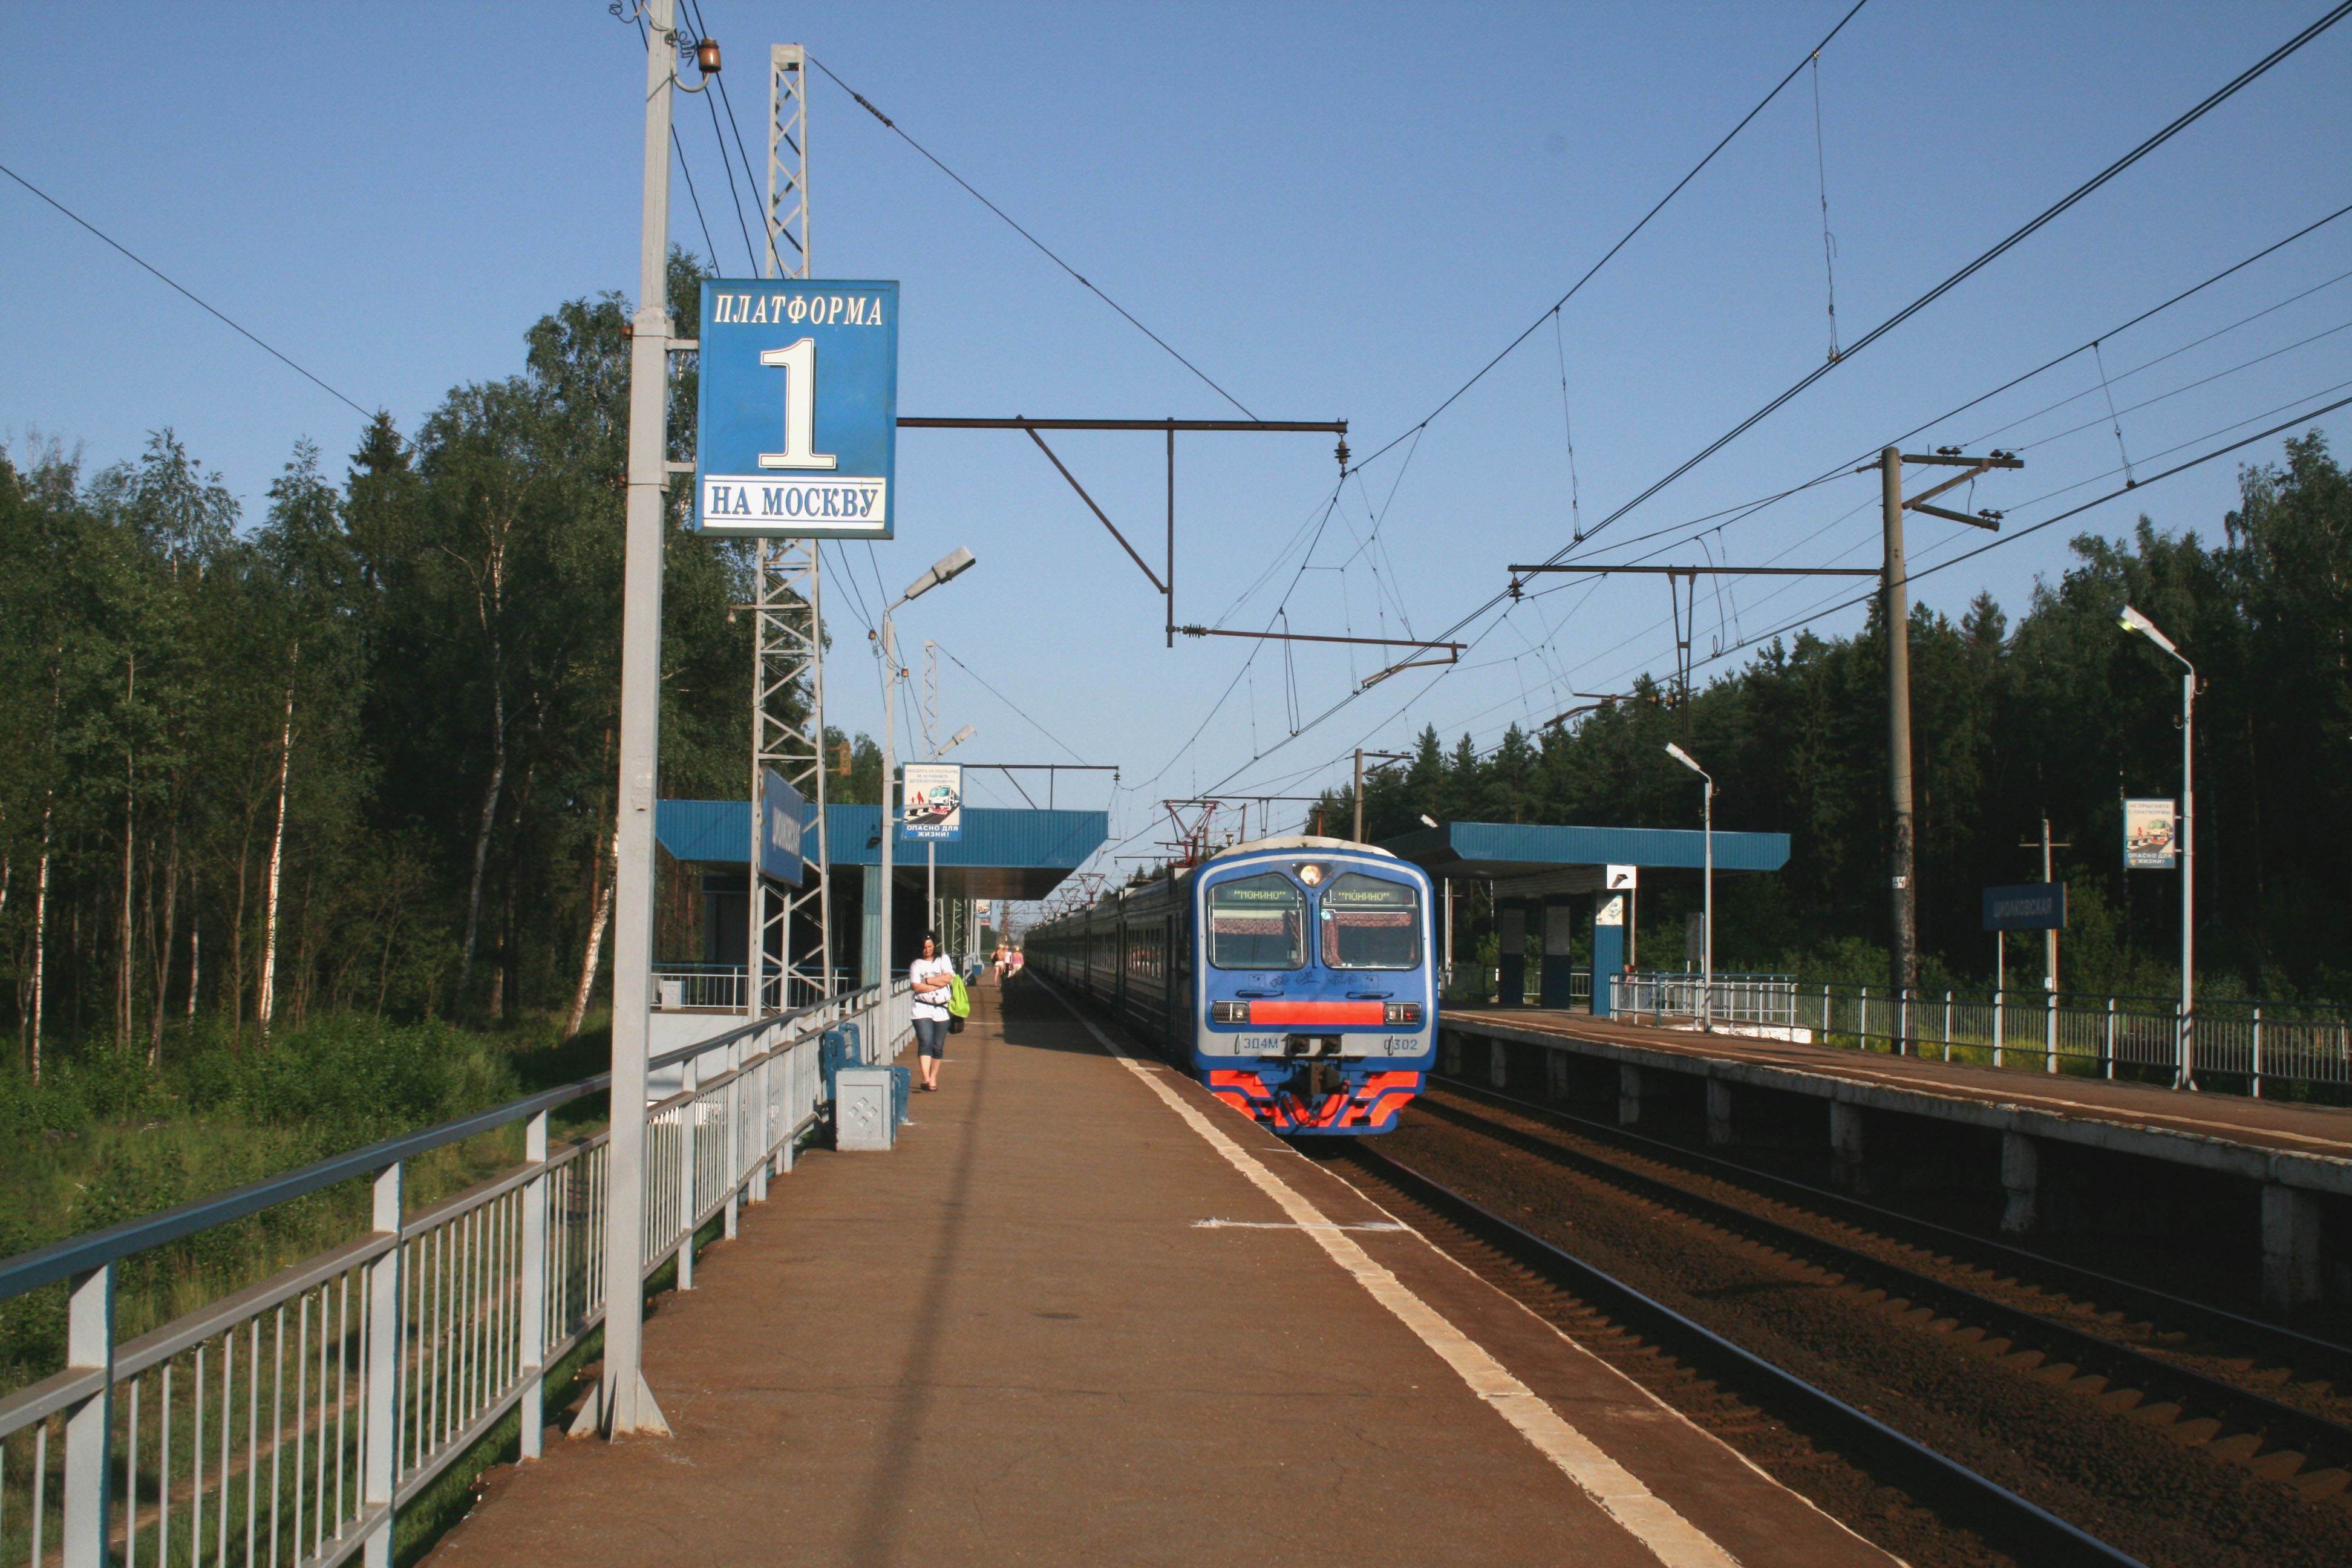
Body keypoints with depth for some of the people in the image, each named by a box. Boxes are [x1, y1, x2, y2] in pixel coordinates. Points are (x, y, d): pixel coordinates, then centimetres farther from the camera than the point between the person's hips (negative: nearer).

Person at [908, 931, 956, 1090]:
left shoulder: (943, 961, 11)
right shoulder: (916, 965, 7)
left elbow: (948, 977, -5)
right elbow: (917, 987, -5)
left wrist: (927, 980, -6)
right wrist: (938, 984, -6)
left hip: (941, 1009, 2)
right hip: (922, 1008, -2)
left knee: (938, 1046, 4)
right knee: (925, 1042, -17)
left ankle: (933, 1079, 14)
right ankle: (926, 1079, -26)